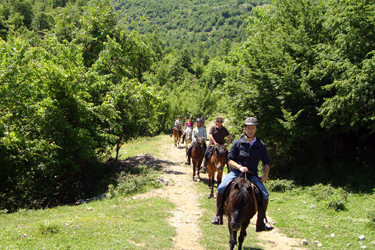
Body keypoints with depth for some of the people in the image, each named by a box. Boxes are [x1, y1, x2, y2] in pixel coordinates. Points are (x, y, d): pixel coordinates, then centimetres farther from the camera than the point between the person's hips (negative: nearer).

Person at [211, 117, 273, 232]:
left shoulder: (261, 145, 4)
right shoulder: (238, 142, -1)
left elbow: (266, 162, 12)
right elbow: (230, 160, -1)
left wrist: (265, 175, -3)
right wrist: (239, 167, -18)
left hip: (252, 175, 1)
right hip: (236, 172, -1)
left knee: (265, 195, -16)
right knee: (221, 189, -24)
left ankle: (260, 224, 0)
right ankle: (218, 216, -6)